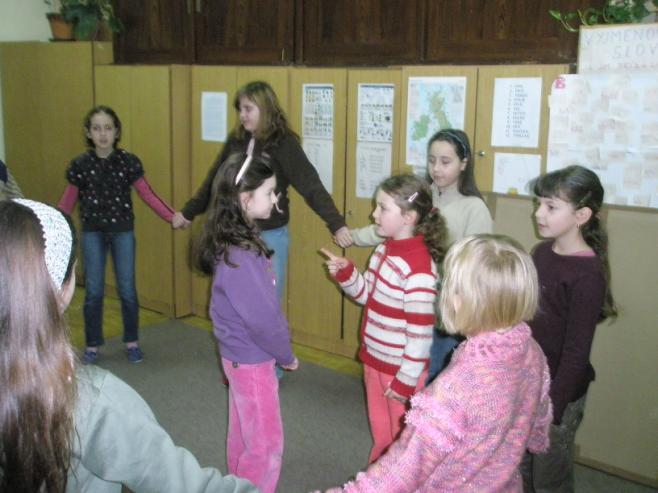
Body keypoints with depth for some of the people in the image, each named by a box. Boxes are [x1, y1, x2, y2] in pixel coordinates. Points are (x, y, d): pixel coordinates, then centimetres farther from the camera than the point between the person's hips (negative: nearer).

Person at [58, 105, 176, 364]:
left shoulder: (129, 161, -6)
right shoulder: (80, 164, -5)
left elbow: (147, 194, -4)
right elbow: (68, 201, 3)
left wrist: (173, 216, -13)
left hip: (123, 231, 0)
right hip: (92, 233, 1)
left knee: (127, 290, 4)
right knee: (93, 291, 5)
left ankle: (132, 342, 22)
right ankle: (92, 346, 21)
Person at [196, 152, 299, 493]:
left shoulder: (238, 240, 0)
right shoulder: (239, 256, -29)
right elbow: (261, 319, -23)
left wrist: (278, 352, 9)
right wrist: (286, 355, -7)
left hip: (240, 354, 9)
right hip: (252, 359, -9)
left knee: (244, 434, 23)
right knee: (267, 444, 6)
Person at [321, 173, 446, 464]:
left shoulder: (419, 268, -27)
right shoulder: (383, 249, 1)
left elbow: (421, 333, -24)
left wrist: (406, 381, -19)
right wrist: (345, 273, -4)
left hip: (400, 369, -8)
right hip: (374, 360, 8)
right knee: (380, 435, 26)